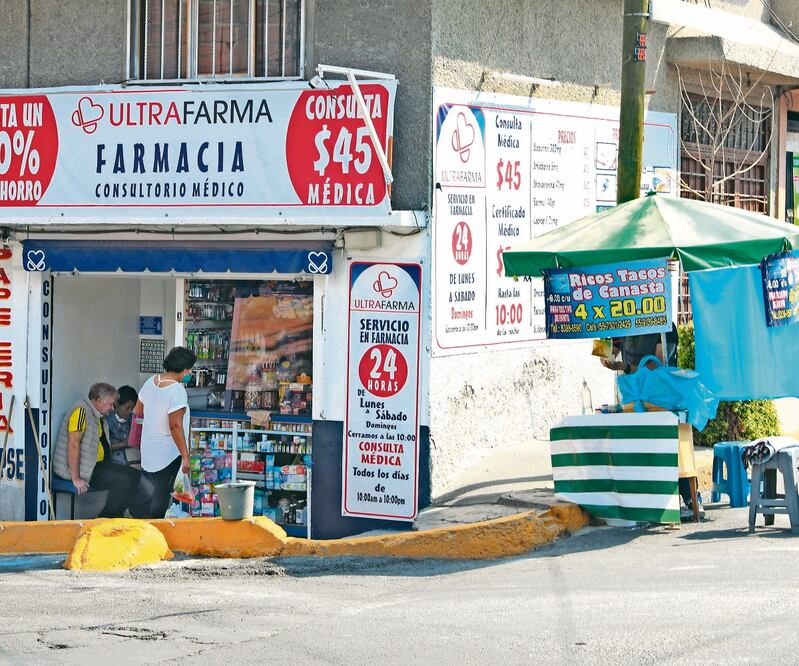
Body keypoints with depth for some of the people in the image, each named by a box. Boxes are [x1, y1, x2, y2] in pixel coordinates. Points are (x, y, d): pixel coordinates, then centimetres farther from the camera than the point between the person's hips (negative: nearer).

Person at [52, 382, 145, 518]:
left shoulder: (100, 416, 15)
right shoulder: (81, 411, -16)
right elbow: (73, 444, -22)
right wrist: (75, 479, -24)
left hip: (98, 464, 10)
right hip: (83, 469, -10)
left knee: (134, 475, 3)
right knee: (123, 481, -20)